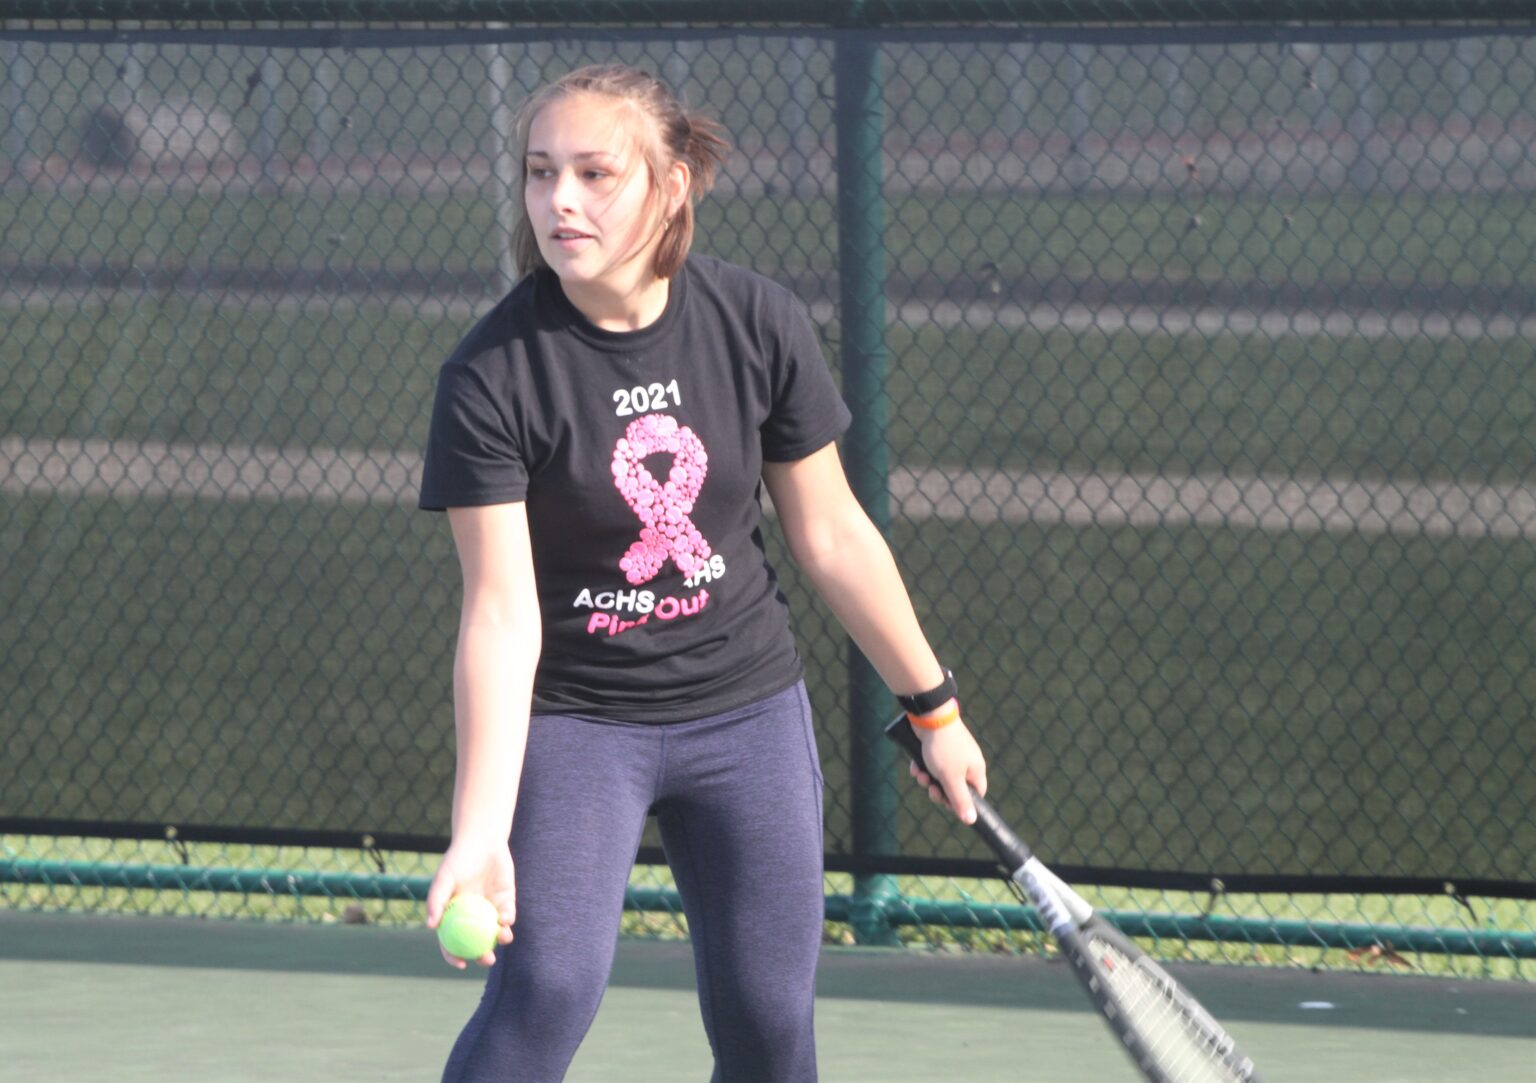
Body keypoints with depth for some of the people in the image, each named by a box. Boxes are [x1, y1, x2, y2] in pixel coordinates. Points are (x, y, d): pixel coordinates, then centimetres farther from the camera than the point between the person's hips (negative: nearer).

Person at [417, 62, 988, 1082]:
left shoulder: (758, 323, -9)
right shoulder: (491, 376, -18)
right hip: (572, 719, -3)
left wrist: (934, 708, 10)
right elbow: (501, 612, -20)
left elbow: (832, 537, 3)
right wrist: (481, 831, -28)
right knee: (547, 986, -21)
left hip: (746, 711, 3)